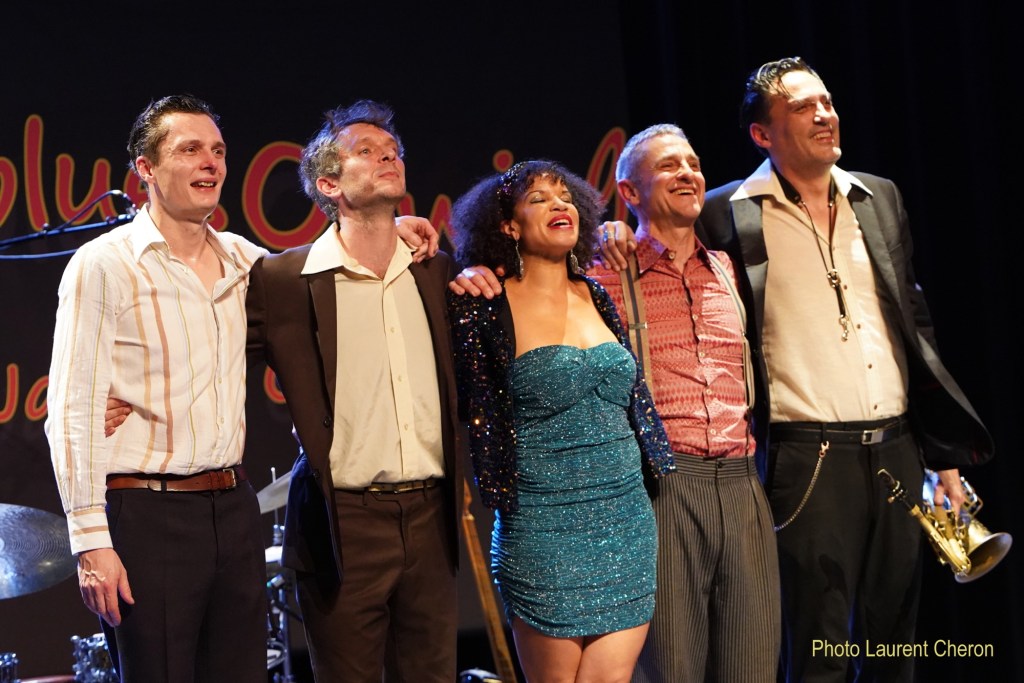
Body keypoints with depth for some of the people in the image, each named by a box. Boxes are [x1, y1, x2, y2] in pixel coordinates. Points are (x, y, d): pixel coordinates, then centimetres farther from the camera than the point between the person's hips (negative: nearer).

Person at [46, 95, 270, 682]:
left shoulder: (240, 259, 10)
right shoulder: (104, 265, -6)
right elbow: (71, 413, -11)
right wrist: (91, 540, -16)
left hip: (233, 506, 6)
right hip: (149, 514, -5)